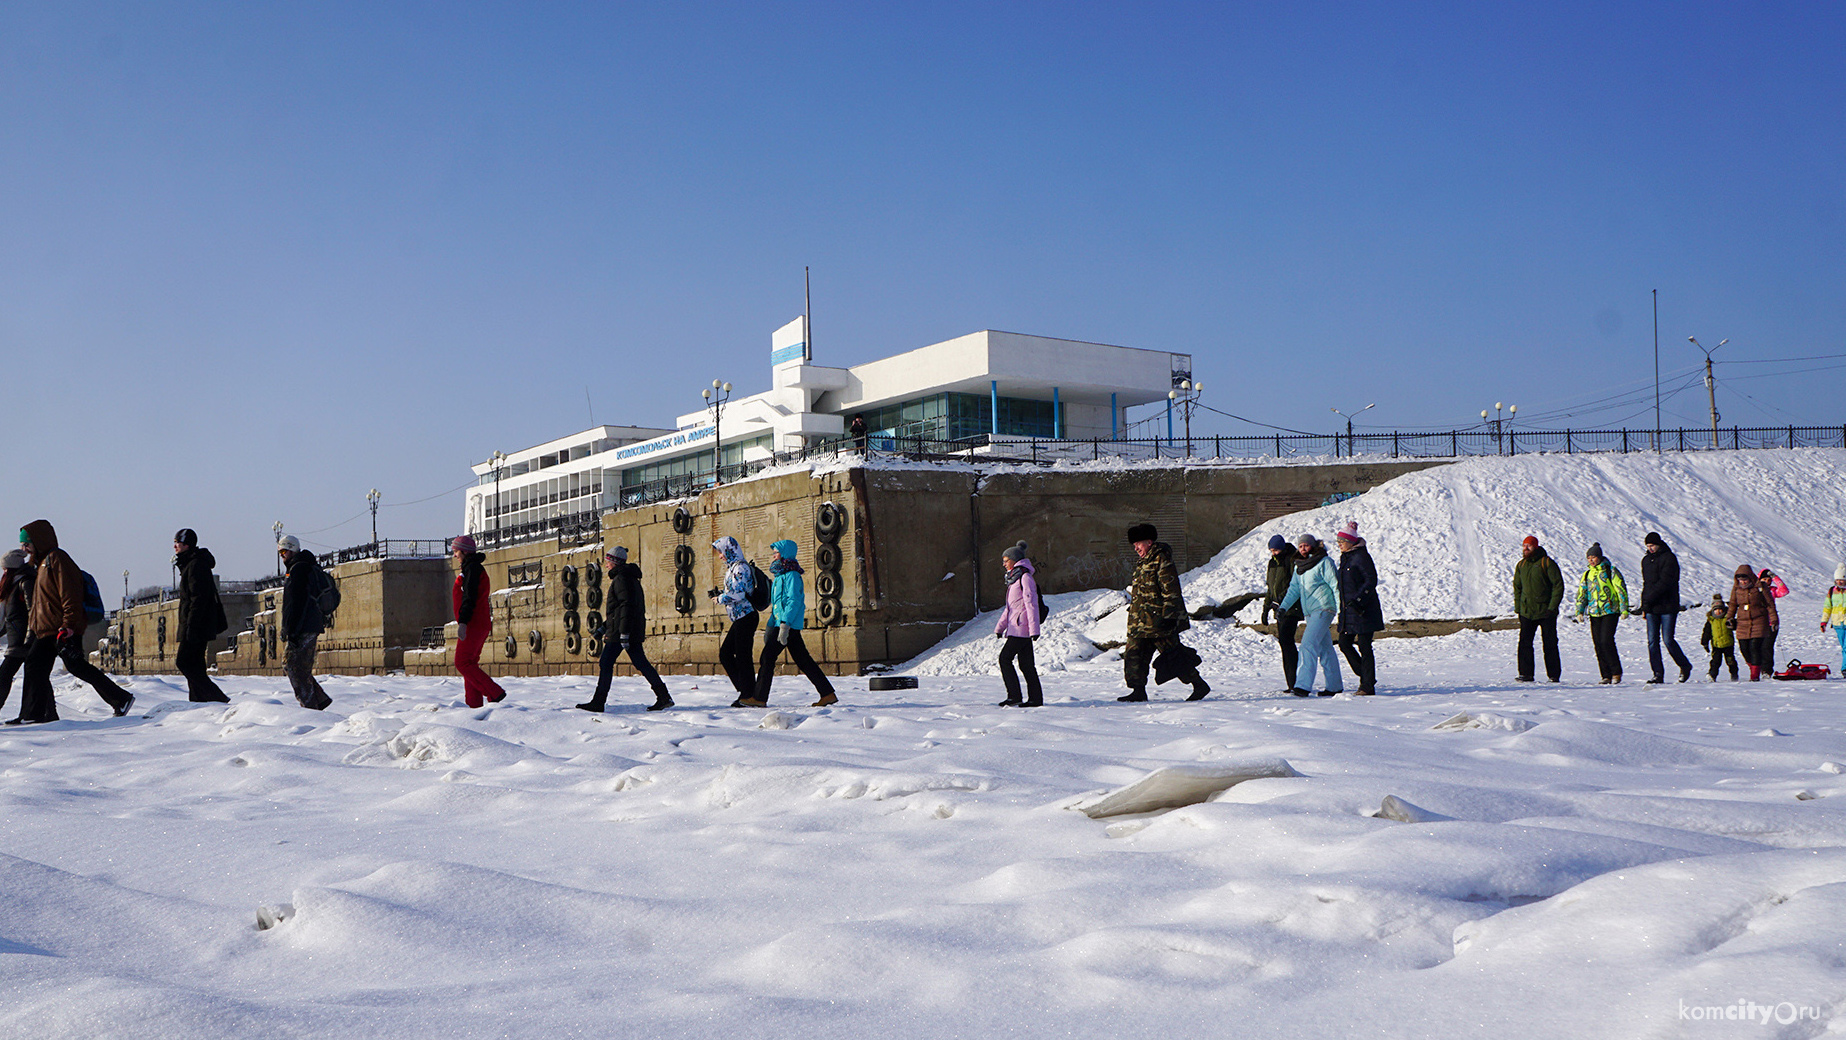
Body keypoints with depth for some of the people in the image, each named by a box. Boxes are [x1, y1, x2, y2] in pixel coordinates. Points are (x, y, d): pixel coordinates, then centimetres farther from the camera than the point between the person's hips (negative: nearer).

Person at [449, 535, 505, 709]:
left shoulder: (472, 568, -9)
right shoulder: (474, 567, 23)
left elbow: (469, 597, -19)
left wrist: (463, 622, -26)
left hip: (473, 624, -10)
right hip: (481, 625, 10)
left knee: (463, 663, -12)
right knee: (469, 663, 9)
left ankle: (495, 693, -15)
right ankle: (474, 703, 6)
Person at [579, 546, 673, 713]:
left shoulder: (621, 578, -12)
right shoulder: (630, 577, 20)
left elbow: (626, 605, -21)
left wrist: (624, 633, -25)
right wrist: (605, 626, 26)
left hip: (620, 630, -10)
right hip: (634, 630, 10)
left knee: (605, 663, -4)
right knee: (640, 663, 8)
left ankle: (598, 702, -1)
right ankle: (664, 697, 5)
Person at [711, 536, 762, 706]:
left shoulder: (740, 567, -13)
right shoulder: (733, 568, 19)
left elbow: (738, 594, -21)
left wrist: (720, 598, -7)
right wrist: (719, 593, 13)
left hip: (746, 617, -11)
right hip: (740, 620, 11)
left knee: (742, 657, -8)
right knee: (725, 654, 11)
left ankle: (750, 697, -2)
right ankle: (745, 691, 14)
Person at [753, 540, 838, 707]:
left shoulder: (791, 575, -10)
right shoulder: (780, 576, 20)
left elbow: (794, 601, -19)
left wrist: (784, 624, -26)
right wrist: (770, 627, 24)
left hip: (789, 625, -10)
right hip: (781, 623, 10)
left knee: (767, 657, -7)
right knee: (803, 660, 7)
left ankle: (759, 697, -2)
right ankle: (828, 694, 7)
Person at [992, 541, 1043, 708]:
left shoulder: (1025, 577, -9)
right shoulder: (1014, 578, 20)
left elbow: (1031, 604, -16)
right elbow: (1009, 607, 25)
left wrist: (1034, 629, -20)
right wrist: (999, 627, 22)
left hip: (1021, 627, -9)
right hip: (1015, 627, 9)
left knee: (1005, 658, -10)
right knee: (1026, 663, 7)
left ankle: (1014, 697, -9)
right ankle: (1036, 698, 8)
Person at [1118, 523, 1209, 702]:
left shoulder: (1161, 560, -11)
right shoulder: (1143, 563, 18)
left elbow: (1171, 590, -17)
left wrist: (1168, 615, -22)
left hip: (1159, 621, -9)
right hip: (1141, 623, 9)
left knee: (1173, 656, -4)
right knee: (1134, 653, 4)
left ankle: (1200, 685, 7)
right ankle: (1139, 691, 9)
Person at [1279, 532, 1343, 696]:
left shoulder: (1324, 562, -6)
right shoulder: (1299, 566, 17)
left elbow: (1335, 585, -9)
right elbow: (1294, 589, 18)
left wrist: (1341, 608, -13)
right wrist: (1283, 607, 6)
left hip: (1323, 609, -8)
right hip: (1309, 612, 8)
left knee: (1309, 644, -18)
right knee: (1325, 648, 12)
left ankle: (1303, 685, -23)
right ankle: (1335, 686, 19)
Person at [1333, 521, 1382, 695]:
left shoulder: (1361, 556, -12)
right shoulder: (1345, 557, 14)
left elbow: (1371, 580, -17)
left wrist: (1358, 599, -24)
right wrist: (1342, 605, 19)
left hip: (1363, 610, -9)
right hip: (1348, 609, 9)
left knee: (1364, 646, -4)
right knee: (1344, 643, 7)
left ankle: (1368, 686, 2)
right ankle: (1365, 676, 20)